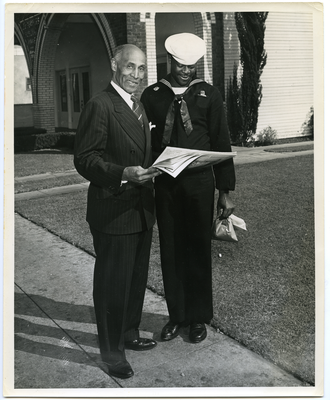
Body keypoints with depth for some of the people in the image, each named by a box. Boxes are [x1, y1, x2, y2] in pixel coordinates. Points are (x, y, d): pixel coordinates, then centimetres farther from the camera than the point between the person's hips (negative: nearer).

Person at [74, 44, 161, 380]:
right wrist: (124, 174, -30)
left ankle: (129, 334, 39)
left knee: (137, 279, 20)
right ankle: (112, 351, 21)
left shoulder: (138, 107, 16)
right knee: (113, 283, 4)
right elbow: (85, 159, -19)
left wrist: (151, 170, 5)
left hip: (141, 209, 9)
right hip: (113, 211, -9)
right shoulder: (100, 106, -14)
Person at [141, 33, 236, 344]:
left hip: (199, 183, -1)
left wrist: (225, 191, -1)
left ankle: (199, 318, 23)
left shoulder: (209, 95, 3)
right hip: (164, 184, 2)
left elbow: (221, 144, 2)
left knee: (198, 250, 6)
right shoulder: (152, 95, 6)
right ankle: (176, 315, 24)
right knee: (170, 250, 8)